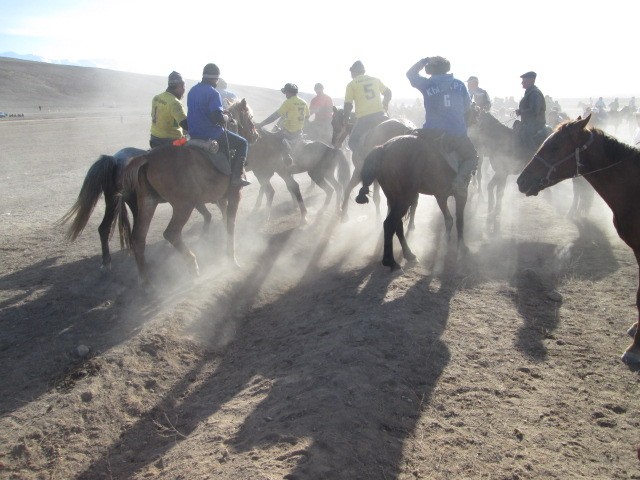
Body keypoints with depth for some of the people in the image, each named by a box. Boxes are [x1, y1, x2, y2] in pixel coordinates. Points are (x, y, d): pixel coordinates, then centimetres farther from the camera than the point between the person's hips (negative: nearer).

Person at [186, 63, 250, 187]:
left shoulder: (192, 90, 10)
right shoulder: (213, 93, -17)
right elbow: (219, 118, -25)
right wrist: (226, 117, -2)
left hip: (194, 134, 9)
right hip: (210, 134, -9)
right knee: (242, 143, 5)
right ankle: (237, 176, -6)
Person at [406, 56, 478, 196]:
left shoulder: (427, 84, 1)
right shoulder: (459, 84, 7)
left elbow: (410, 73, 18)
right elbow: (468, 105, 18)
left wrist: (424, 60, 27)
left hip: (432, 132, -1)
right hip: (458, 134, 1)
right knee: (472, 157, 20)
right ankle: (461, 178, -10)